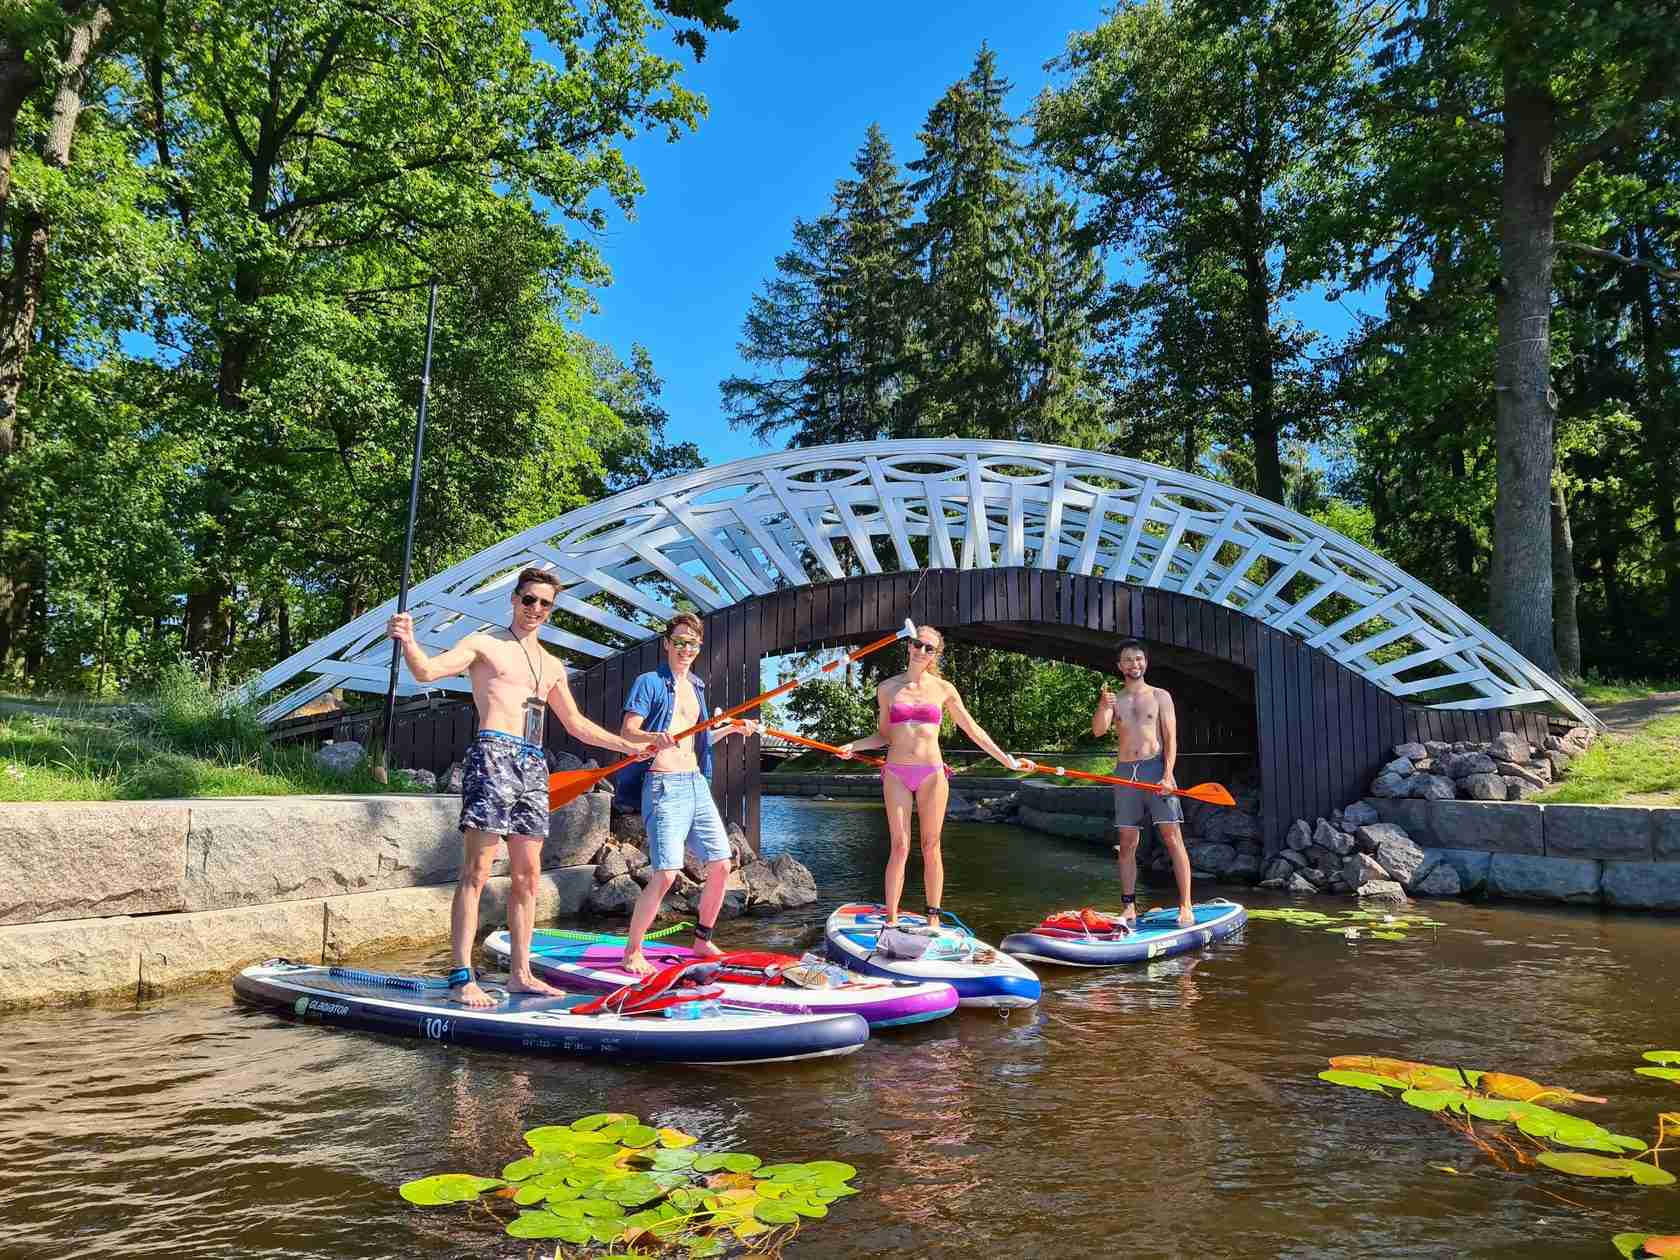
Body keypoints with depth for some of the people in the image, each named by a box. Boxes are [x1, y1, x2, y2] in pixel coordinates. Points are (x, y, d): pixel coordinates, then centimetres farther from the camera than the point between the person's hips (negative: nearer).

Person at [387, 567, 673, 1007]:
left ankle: (520, 973, 15)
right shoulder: (484, 644, 4)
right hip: (493, 754, -7)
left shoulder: (552, 666, 23)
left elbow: (577, 724, 30)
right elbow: (427, 671, -11)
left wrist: (630, 745, 27)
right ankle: (462, 977, -9)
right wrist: (408, 642, -31)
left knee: (527, 875, 7)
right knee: (477, 871, -10)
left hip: (534, 764, 7)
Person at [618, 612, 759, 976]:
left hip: (696, 783, 8)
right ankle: (632, 952, -1)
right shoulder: (649, 683, -4)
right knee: (666, 873, -16)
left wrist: (732, 728, 20)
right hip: (664, 785, -7)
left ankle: (702, 940, 24)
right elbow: (628, 732, -13)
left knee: (720, 864, 5)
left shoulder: (696, 686, 18)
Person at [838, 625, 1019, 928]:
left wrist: (1006, 759, 9)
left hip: (932, 774, 0)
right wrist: (854, 746, -3)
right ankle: (891, 920, 2)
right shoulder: (887, 688, 6)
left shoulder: (943, 689, 4)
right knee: (900, 847, -3)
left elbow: (972, 730, 11)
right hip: (896, 775, 0)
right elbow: (884, 736, 13)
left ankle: (933, 917, 14)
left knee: (931, 846, 4)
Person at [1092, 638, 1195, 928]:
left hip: (1155, 767, -3)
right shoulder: (1113, 699, 13)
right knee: (1126, 843, 4)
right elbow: (1098, 730, -3)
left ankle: (1185, 906, -6)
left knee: (1173, 838, -7)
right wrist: (1102, 707, -24)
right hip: (1125, 772, 3)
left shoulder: (1160, 697, 6)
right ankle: (1128, 907, 9)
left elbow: (1171, 737, 0)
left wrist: (1167, 775, -12)